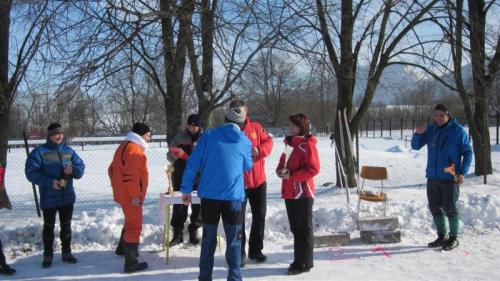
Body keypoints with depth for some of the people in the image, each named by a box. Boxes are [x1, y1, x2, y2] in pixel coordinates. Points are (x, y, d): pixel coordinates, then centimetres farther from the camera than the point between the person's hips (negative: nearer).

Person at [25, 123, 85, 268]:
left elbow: (81, 168, 7)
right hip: (49, 198, -3)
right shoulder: (39, 152, -7)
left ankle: (66, 253, 25)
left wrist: (73, 170, -17)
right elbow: (31, 172, -13)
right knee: (49, 227, 8)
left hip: (67, 197, 4)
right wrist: (49, 182, -22)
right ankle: (48, 255, 19)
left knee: (66, 225, 13)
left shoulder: (69, 151, 6)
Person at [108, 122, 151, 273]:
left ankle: (123, 248, 45)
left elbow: (113, 169, 20)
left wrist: (117, 187, 25)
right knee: (135, 226, -7)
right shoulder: (134, 149, -19)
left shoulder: (125, 146, 15)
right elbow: (130, 175, -26)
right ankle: (131, 263, -5)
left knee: (130, 221, 27)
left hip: (123, 193, 11)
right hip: (130, 196, -11)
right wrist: (135, 195, -23)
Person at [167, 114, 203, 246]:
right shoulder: (179, 137, 5)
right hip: (181, 178, 0)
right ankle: (177, 233, 12)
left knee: (198, 205, 7)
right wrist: (175, 155, -16)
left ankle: (194, 232, 23)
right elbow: (170, 154, 7)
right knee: (179, 205, 1)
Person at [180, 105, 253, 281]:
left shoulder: (208, 136, 2)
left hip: (209, 194, 1)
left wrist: (186, 189, 2)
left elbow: (193, 163, -3)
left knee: (209, 238, 13)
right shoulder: (245, 141, 3)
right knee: (234, 240, 8)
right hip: (233, 196, -1)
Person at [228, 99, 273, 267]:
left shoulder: (256, 127, 5)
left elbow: (268, 142, 1)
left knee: (259, 216, 11)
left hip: (258, 180, 4)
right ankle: (239, 253, 13)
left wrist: (259, 150, -19)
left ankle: (255, 250, 26)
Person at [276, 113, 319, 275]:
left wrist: (291, 175, -20)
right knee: (295, 228, 15)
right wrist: (280, 170, -2)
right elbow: (283, 163, 21)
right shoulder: (290, 143, 14)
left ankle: (303, 263, 8)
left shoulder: (308, 145, -11)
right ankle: (300, 260, 25)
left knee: (304, 229, 0)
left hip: (303, 193, -8)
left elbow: (313, 169, -17)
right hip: (289, 192, 8)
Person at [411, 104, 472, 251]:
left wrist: (462, 172, -14)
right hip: (432, 177, 5)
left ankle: (454, 238, 15)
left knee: (449, 208, -1)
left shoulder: (458, 131, -6)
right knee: (435, 208, 9)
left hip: (450, 178, -5)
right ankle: (442, 237, 23)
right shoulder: (431, 130, 8)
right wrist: (418, 134, -12)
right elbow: (415, 146, 9)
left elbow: (468, 152, -4)